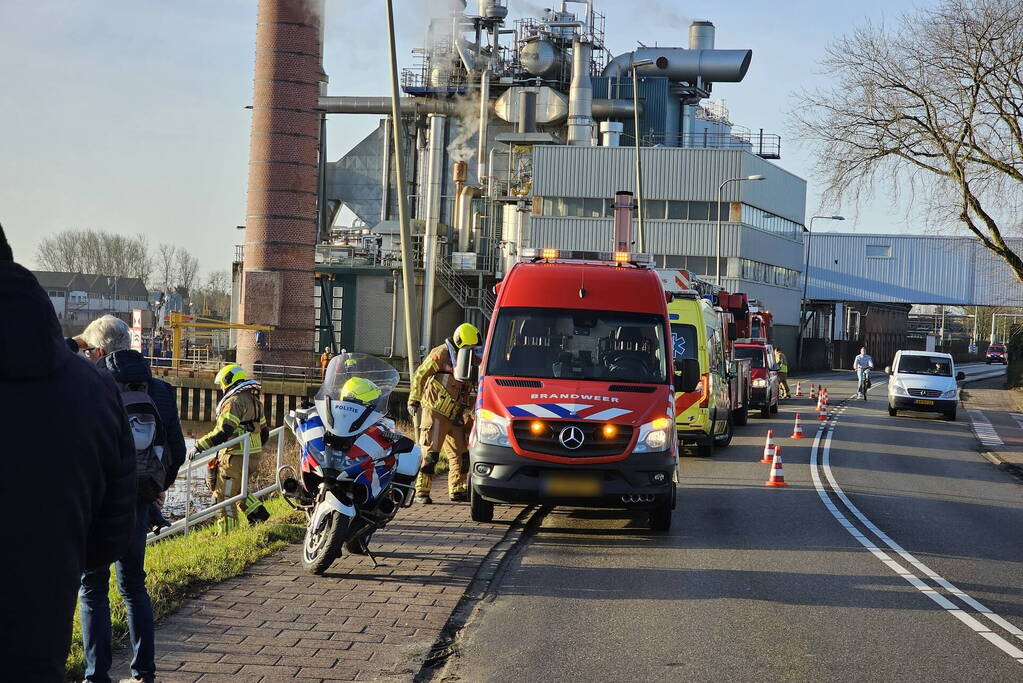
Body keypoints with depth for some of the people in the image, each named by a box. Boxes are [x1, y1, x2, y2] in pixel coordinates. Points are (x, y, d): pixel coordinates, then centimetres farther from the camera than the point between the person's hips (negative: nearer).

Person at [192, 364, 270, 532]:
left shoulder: (234, 401, -14)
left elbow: (222, 431, -24)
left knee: (224, 496, -1)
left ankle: (228, 533, 1)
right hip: (253, 457, 9)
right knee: (239, 490, 26)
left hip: (235, 458, -9)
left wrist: (199, 446, -22)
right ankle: (257, 512, 15)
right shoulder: (255, 401, 14)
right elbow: (264, 431, 20)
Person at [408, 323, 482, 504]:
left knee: (461, 452, 9)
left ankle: (457, 491, 19)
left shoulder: (470, 359, 12)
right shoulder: (441, 355, -9)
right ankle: (421, 492, -6)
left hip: (456, 415, 7)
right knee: (430, 452, -9)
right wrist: (413, 401, -3)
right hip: (435, 412, -7)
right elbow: (419, 376, -5)